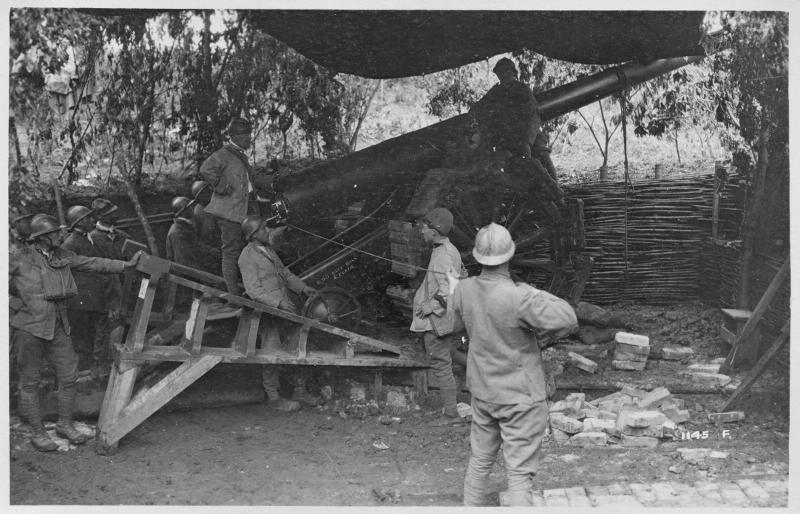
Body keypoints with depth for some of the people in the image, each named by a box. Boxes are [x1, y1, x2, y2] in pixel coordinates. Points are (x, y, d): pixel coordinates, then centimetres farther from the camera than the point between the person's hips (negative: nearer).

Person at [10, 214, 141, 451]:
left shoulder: (61, 256, 6)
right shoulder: (19, 260, -9)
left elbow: (92, 264, 8)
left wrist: (126, 264, 5)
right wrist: (17, 304, -11)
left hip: (57, 325, 6)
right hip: (28, 327, -6)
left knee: (68, 374, 7)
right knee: (30, 381, 3)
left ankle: (65, 424, 23)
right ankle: (37, 432, 14)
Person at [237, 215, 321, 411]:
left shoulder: (268, 249, 13)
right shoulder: (247, 257, -13)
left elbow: (284, 272, 20)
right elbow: (254, 290, -18)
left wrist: (302, 287, 6)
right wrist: (279, 303, -25)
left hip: (286, 305, 8)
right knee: (272, 354, 0)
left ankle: (300, 390, 21)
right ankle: (273, 397, 16)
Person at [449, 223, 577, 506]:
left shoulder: (465, 290, -7)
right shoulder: (517, 298, -28)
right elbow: (568, 319, -27)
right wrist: (538, 294, -11)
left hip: (483, 392, 6)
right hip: (520, 398, -6)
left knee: (479, 461, 21)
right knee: (519, 473, 1)